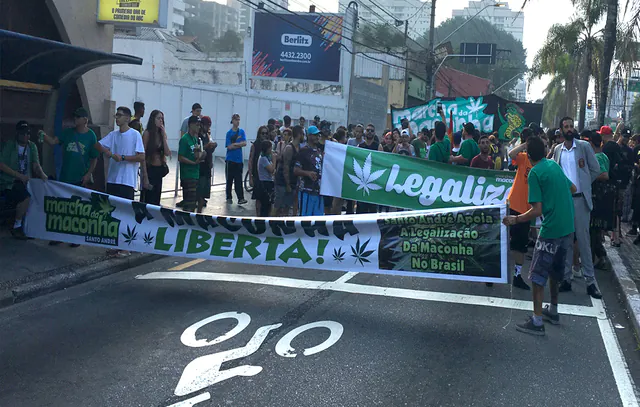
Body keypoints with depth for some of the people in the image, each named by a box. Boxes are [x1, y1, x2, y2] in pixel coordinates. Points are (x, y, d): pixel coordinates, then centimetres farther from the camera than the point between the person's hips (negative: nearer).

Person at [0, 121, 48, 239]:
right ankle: (16, 227, -11)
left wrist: (42, 174, -22)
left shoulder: (32, 147, 12)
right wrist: (20, 176, -20)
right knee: (27, 197, -30)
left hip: (25, 181, 5)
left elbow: (36, 164, 1)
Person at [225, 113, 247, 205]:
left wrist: (234, 144, -12)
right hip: (230, 159, -1)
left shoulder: (242, 131, 6)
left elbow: (245, 143, -6)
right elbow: (229, 147, -10)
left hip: (239, 159, 1)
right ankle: (229, 197, 16)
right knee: (229, 179, 6)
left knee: (238, 179, -2)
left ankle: (240, 198, -7)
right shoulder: (229, 133, -1)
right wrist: (239, 144, -8)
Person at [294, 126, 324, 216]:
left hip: (318, 190, 7)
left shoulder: (319, 151, 16)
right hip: (307, 190, -7)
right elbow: (295, 170, -12)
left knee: (318, 217, 10)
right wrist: (308, 173, -26)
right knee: (304, 216, -4)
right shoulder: (303, 151, -6)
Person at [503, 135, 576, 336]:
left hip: (551, 230, -8)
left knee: (538, 275, 0)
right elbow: (573, 189, 24)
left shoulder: (535, 173, -13)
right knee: (555, 270, 22)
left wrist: (515, 219, -7)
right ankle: (553, 311, 35)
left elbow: (537, 210, -18)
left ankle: (537, 321, 2)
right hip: (568, 228, 8)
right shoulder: (555, 165, 9)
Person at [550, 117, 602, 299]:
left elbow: (595, 169, 4)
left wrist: (582, 184, 5)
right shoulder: (557, 150, 10)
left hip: (580, 199, -3)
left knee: (583, 239, -2)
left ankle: (590, 280, 4)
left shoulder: (584, 146, 1)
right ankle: (566, 278, 15)